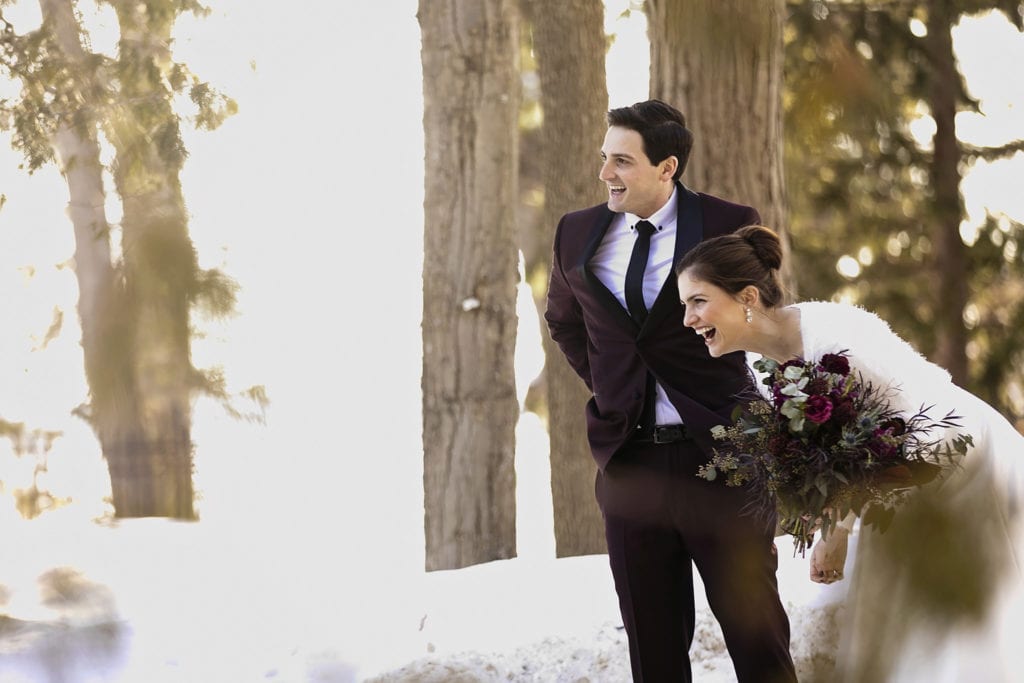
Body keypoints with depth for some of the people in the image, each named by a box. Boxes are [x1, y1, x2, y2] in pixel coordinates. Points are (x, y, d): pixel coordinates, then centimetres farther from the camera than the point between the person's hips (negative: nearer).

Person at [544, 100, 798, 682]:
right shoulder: (577, 235, 4)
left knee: (756, 630, 1)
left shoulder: (730, 226, -7)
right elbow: (563, 321, 23)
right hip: (629, 456, 4)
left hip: (720, 455, -4)